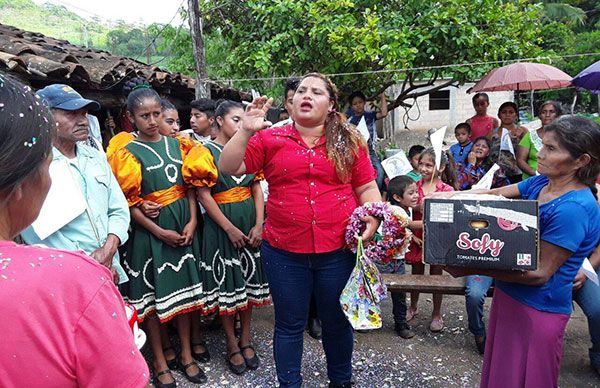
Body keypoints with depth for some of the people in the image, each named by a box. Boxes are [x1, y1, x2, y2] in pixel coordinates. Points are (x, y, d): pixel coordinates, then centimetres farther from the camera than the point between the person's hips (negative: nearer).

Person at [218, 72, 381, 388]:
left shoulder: (349, 141, 4)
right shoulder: (270, 139, 1)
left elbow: (367, 187, 7)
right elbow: (228, 167, -4)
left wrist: (374, 216, -11)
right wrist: (246, 130, -15)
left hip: (338, 250, 1)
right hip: (284, 251, -1)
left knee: (337, 322, 18)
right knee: (289, 325, 15)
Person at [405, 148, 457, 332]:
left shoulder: (447, 190, -10)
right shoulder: (415, 186, -3)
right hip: (417, 237, 2)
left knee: (436, 275, 11)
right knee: (416, 273, 17)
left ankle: (437, 313, 29)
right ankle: (413, 306, 38)